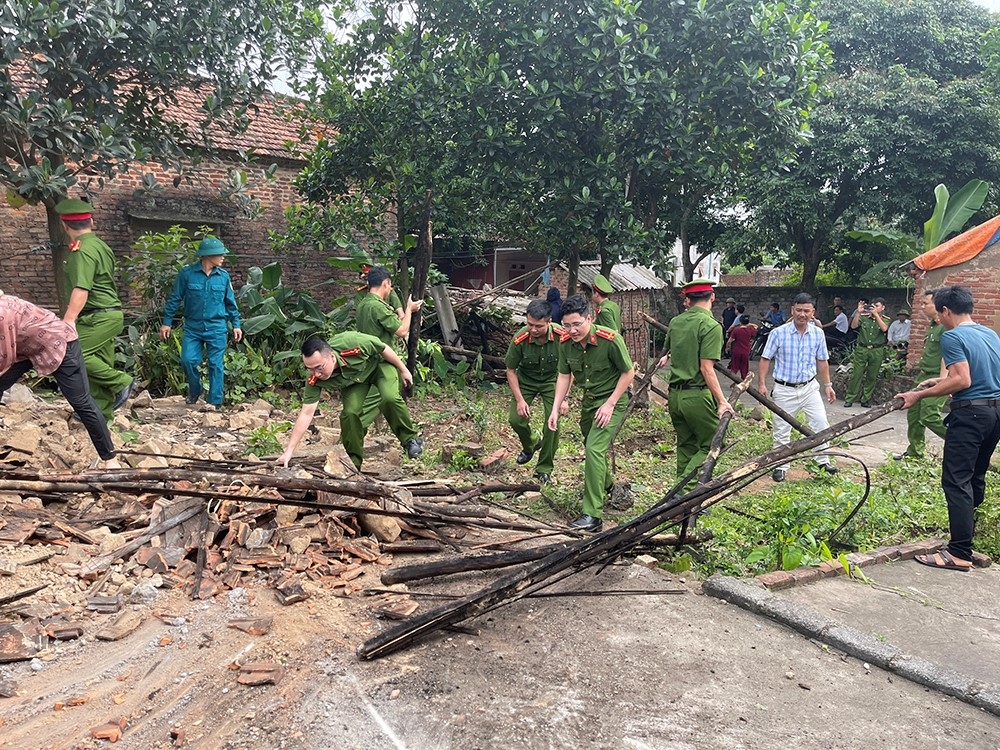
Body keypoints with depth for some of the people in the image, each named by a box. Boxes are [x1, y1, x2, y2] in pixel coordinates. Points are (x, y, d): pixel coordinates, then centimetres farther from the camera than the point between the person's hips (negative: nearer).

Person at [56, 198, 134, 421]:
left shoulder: (83, 250, -15)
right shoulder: (100, 245, 15)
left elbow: (81, 290, -26)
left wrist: (68, 320, -32)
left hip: (100, 317, -10)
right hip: (108, 314, 10)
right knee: (100, 364, 10)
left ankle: (120, 382, -9)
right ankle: (102, 415, 13)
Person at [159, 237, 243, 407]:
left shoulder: (224, 276, 2)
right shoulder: (187, 273, -4)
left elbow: (230, 302, 11)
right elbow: (175, 298, 2)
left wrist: (236, 324, 9)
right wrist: (167, 322, 2)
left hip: (217, 328, 1)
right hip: (193, 327, -1)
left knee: (216, 365, 1)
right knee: (188, 360, -6)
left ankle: (214, 403, 11)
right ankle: (194, 391, 22)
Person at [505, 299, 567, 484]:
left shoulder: (562, 337, -28)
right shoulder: (519, 339, -28)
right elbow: (511, 370, -11)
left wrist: (563, 398, -17)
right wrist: (520, 400, -16)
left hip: (551, 380, -1)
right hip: (525, 380, 1)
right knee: (516, 419, -8)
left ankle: (544, 468, 5)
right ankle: (530, 445, 28)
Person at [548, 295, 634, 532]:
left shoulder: (610, 339, -26)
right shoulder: (566, 342, -10)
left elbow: (628, 372, -15)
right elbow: (564, 376, 1)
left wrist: (610, 404, -18)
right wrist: (556, 408, -7)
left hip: (612, 401, -7)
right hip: (589, 400, 7)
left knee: (594, 450, -19)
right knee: (592, 449, 22)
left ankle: (593, 515, -17)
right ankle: (608, 486, 53)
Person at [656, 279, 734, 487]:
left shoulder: (675, 322, 7)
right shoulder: (710, 326, -13)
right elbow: (706, 368, -19)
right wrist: (722, 402, -16)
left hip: (675, 394, 7)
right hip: (697, 396, -7)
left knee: (686, 446, 18)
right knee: (710, 446, 4)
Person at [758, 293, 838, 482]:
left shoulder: (818, 333, 1)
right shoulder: (778, 333, -9)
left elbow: (822, 361, 12)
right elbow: (765, 359, -5)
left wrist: (827, 385, 11)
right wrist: (762, 384, -12)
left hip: (810, 387, 3)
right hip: (784, 389, -2)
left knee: (821, 424, 1)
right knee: (781, 430, 5)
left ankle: (823, 461, 18)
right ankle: (780, 466, 18)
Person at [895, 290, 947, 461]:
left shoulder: (946, 327, -15)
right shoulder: (932, 325, 15)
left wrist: (941, 382, -26)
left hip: (936, 378, -10)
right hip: (924, 376, 10)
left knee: (929, 416, -14)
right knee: (914, 413, 12)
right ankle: (914, 451, 23)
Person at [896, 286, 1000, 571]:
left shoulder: (952, 337, -11)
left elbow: (962, 381, -19)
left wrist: (920, 395, -15)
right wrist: (942, 380, 23)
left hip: (971, 412, -9)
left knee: (956, 480, -8)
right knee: (976, 476, 20)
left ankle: (960, 553, -9)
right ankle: (968, 529, 33)